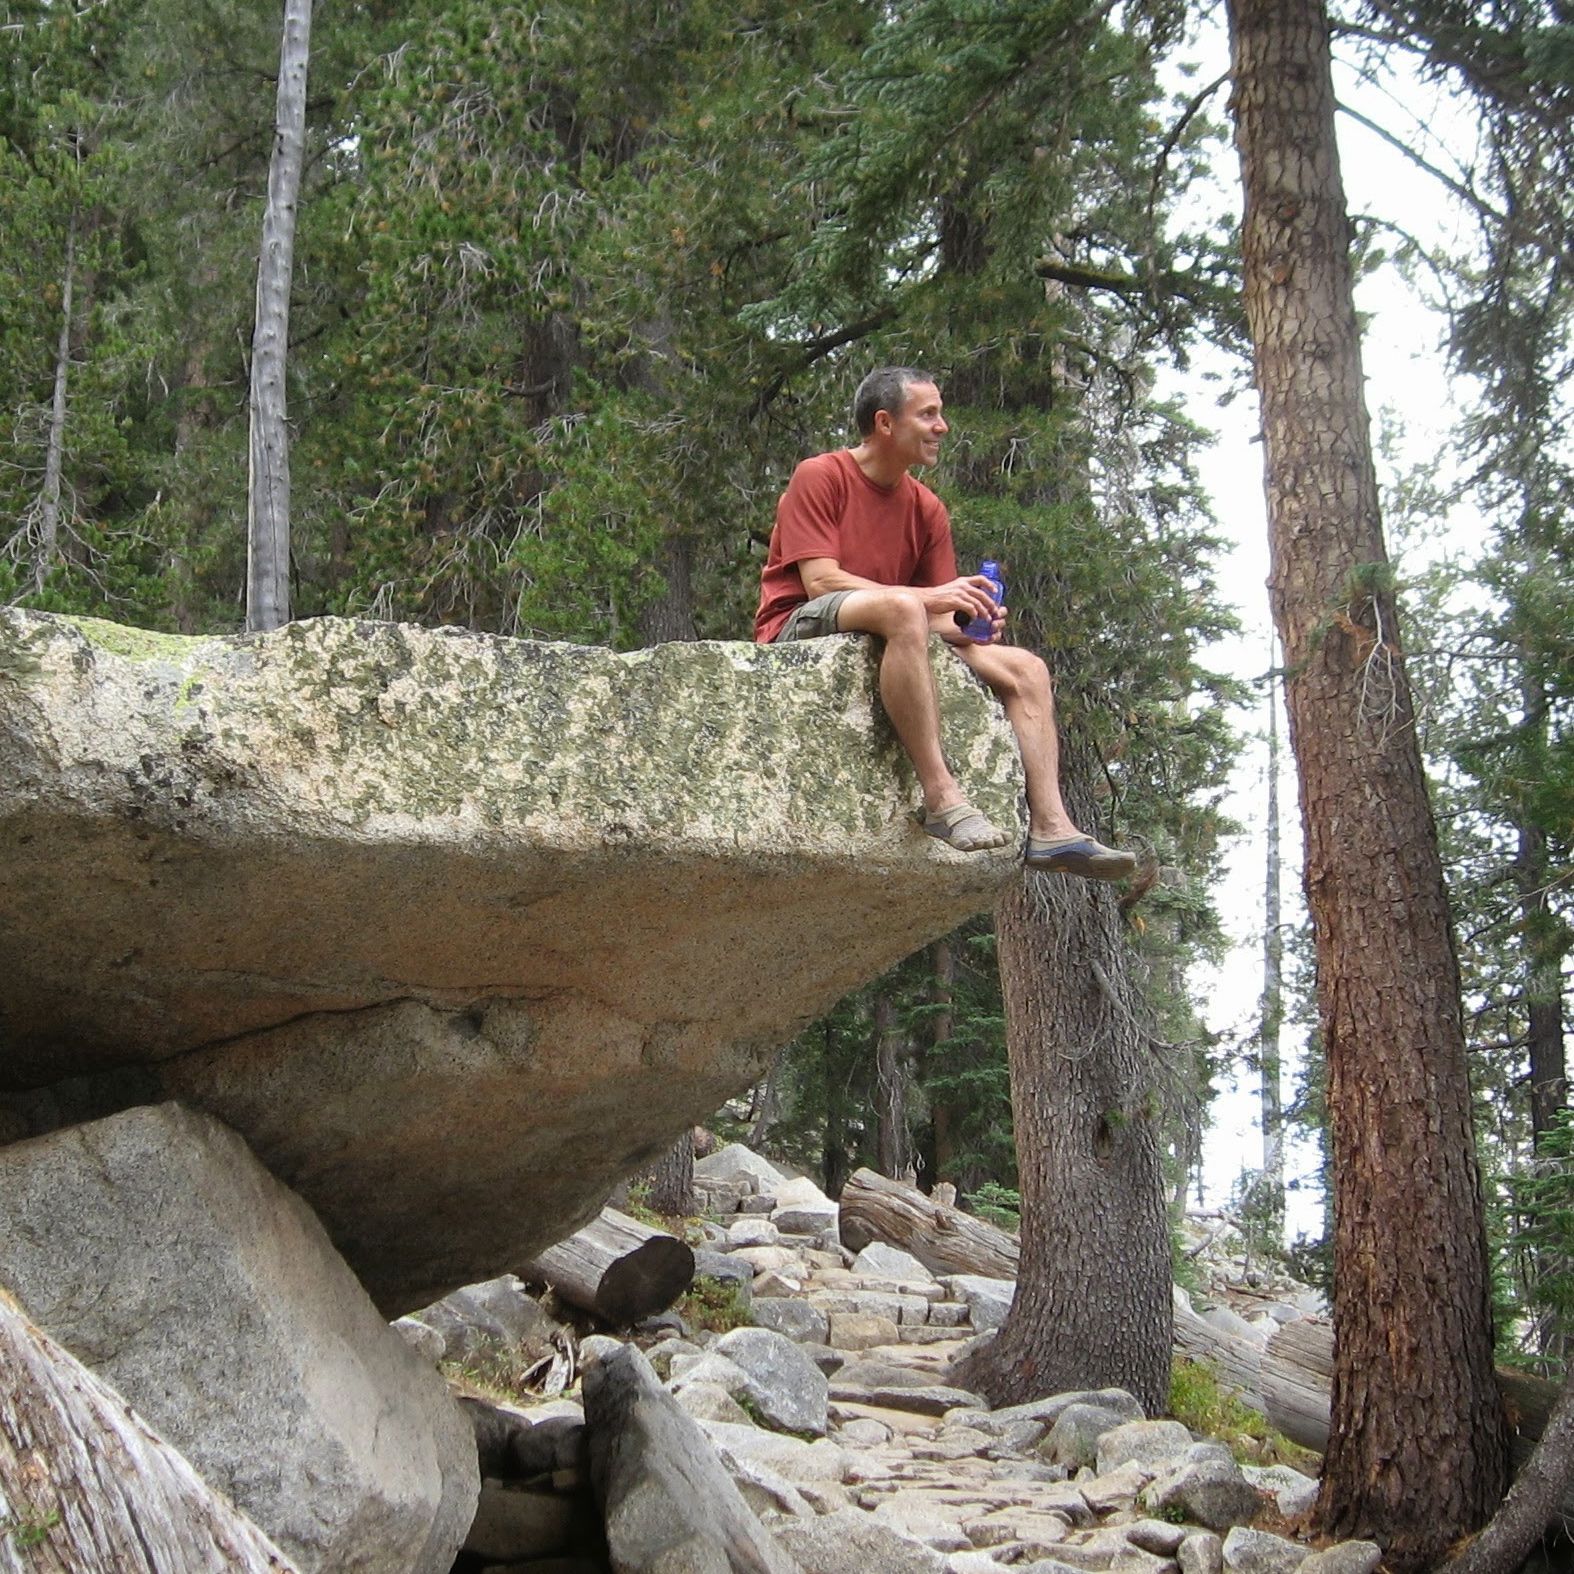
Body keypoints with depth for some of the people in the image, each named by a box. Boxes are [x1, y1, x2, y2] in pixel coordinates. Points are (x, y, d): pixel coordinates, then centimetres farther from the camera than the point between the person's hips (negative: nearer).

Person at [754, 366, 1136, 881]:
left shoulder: (927, 508, 13)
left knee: (1026, 669, -5)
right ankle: (942, 799, -44)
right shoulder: (820, 476, -5)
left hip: (891, 640, 8)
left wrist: (965, 624, -18)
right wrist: (927, 598, -26)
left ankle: (1050, 828, -21)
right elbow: (819, 581, -17)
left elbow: (939, 617, 8)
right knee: (901, 608, -39)